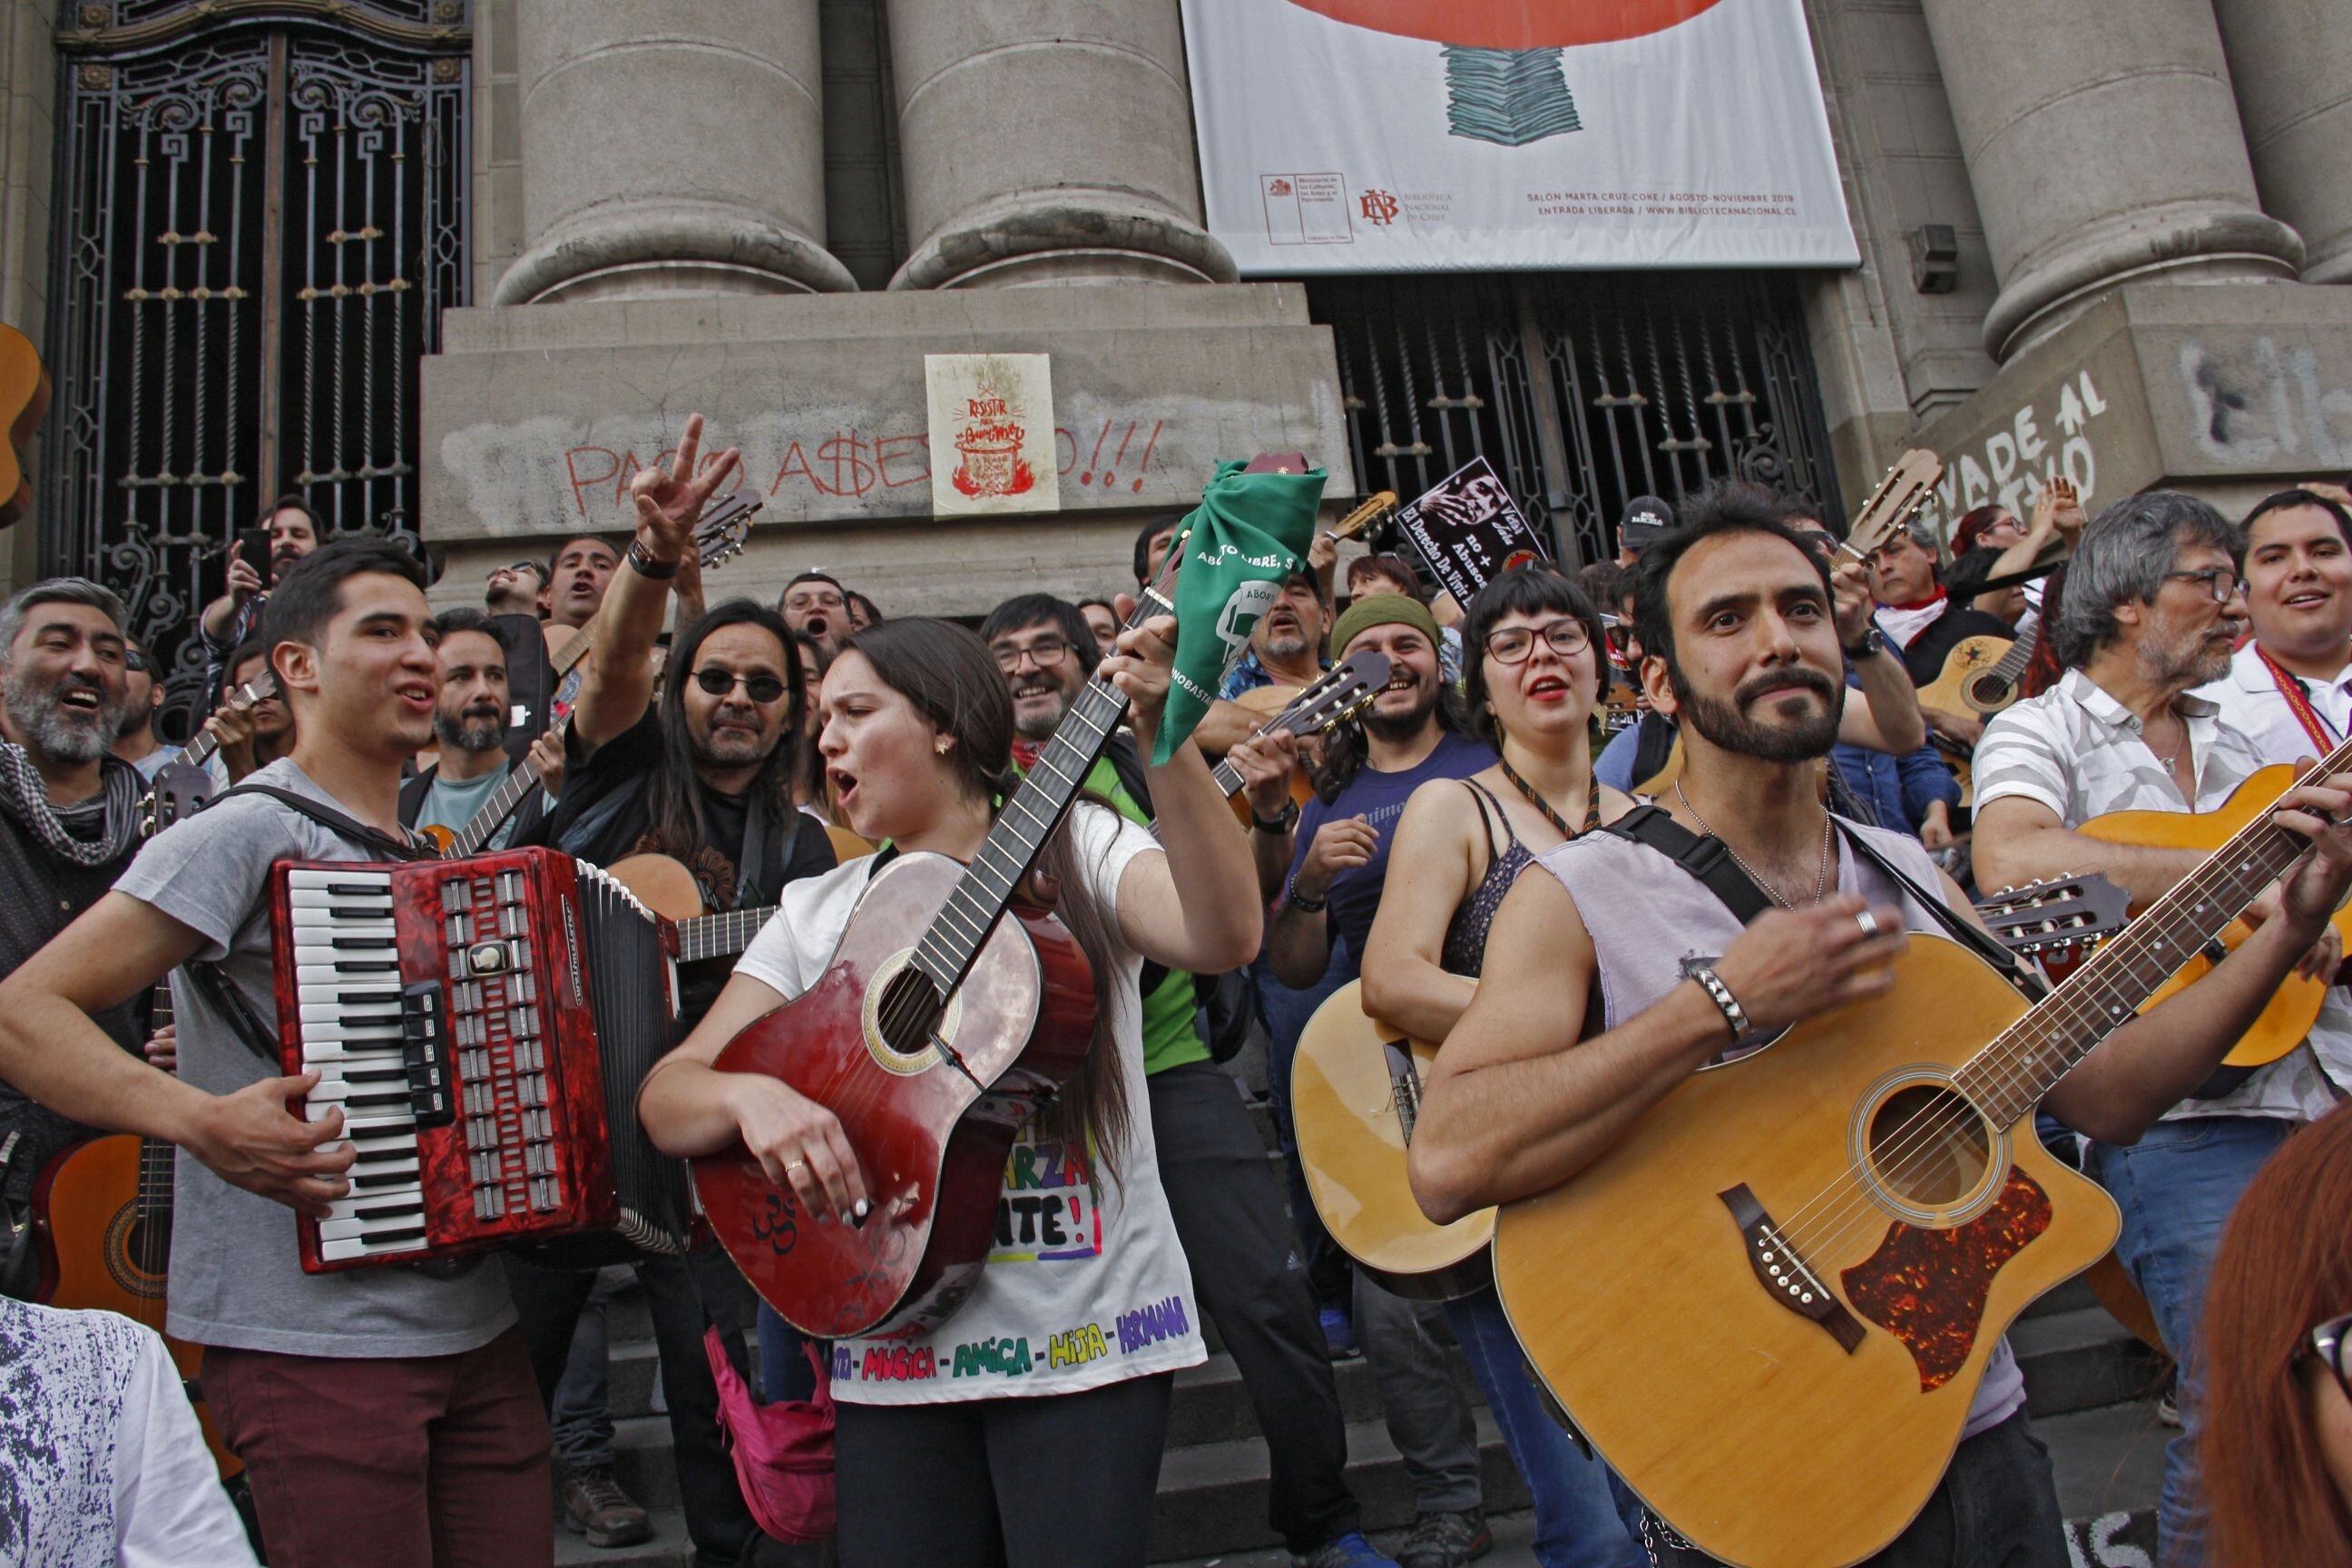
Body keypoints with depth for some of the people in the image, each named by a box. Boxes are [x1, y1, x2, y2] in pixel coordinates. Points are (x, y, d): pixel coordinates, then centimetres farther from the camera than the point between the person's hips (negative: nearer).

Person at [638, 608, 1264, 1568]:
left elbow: (1223, 939, -22)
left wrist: (1166, 739, -34)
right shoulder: (820, 911, 8)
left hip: (1088, 1337, -3)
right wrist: (748, 1096, -19)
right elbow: (666, 1098, 3)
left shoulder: (1078, 850, -2)